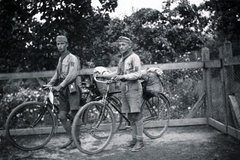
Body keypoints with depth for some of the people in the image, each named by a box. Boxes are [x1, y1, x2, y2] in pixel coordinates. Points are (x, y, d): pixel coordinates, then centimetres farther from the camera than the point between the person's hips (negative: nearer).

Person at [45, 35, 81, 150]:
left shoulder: (72, 58, -8)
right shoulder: (60, 59, 17)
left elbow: (72, 75, -19)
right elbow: (57, 74, 21)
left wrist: (60, 86, -23)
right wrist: (49, 84, 7)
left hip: (72, 89, -8)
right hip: (63, 90, 8)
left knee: (74, 116, -2)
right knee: (62, 116, 6)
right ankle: (70, 138, 19)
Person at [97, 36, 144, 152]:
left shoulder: (134, 57, -5)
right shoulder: (122, 59, 20)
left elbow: (138, 74, -14)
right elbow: (117, 73, 26)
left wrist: (123, 76, -23)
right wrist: (103, 75, 15)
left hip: (134, 88, -8)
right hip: (124, 89, 8)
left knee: (136, 115, -8)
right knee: (130, 116, 9)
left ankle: (140, 141, -4)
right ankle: (134, 139, 16)